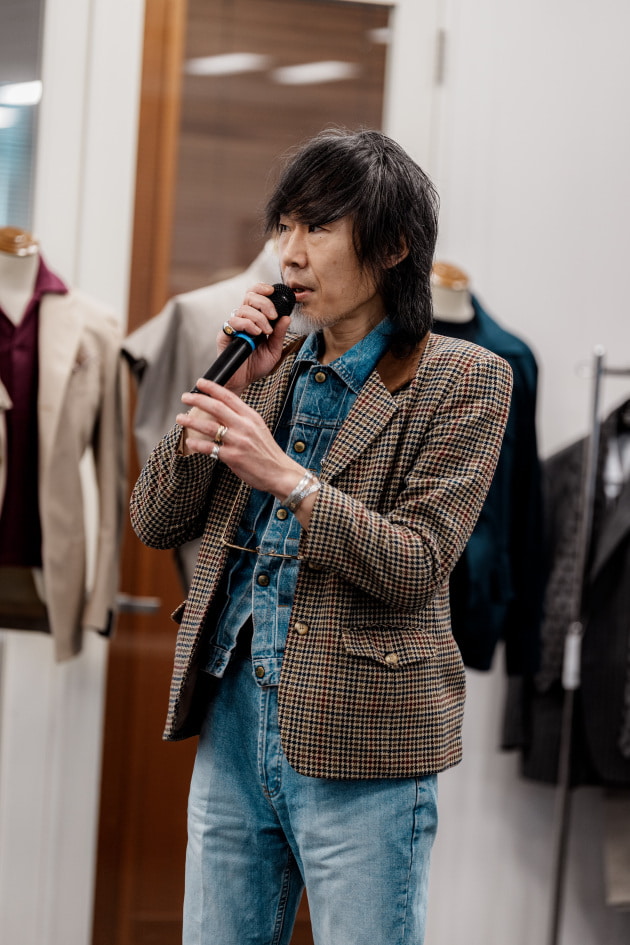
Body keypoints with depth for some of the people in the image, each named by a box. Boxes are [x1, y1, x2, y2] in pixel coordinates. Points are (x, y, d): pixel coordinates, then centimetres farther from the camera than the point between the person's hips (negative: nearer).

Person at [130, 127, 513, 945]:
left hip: (358, 747, -5)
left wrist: (285, 476, -26)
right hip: (234, 721, 5)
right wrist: (230, 385, -4)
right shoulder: (274, 361, 11)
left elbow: (418, 565, -15)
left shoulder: (463, 380, -5)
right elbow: (155, 523, 6)